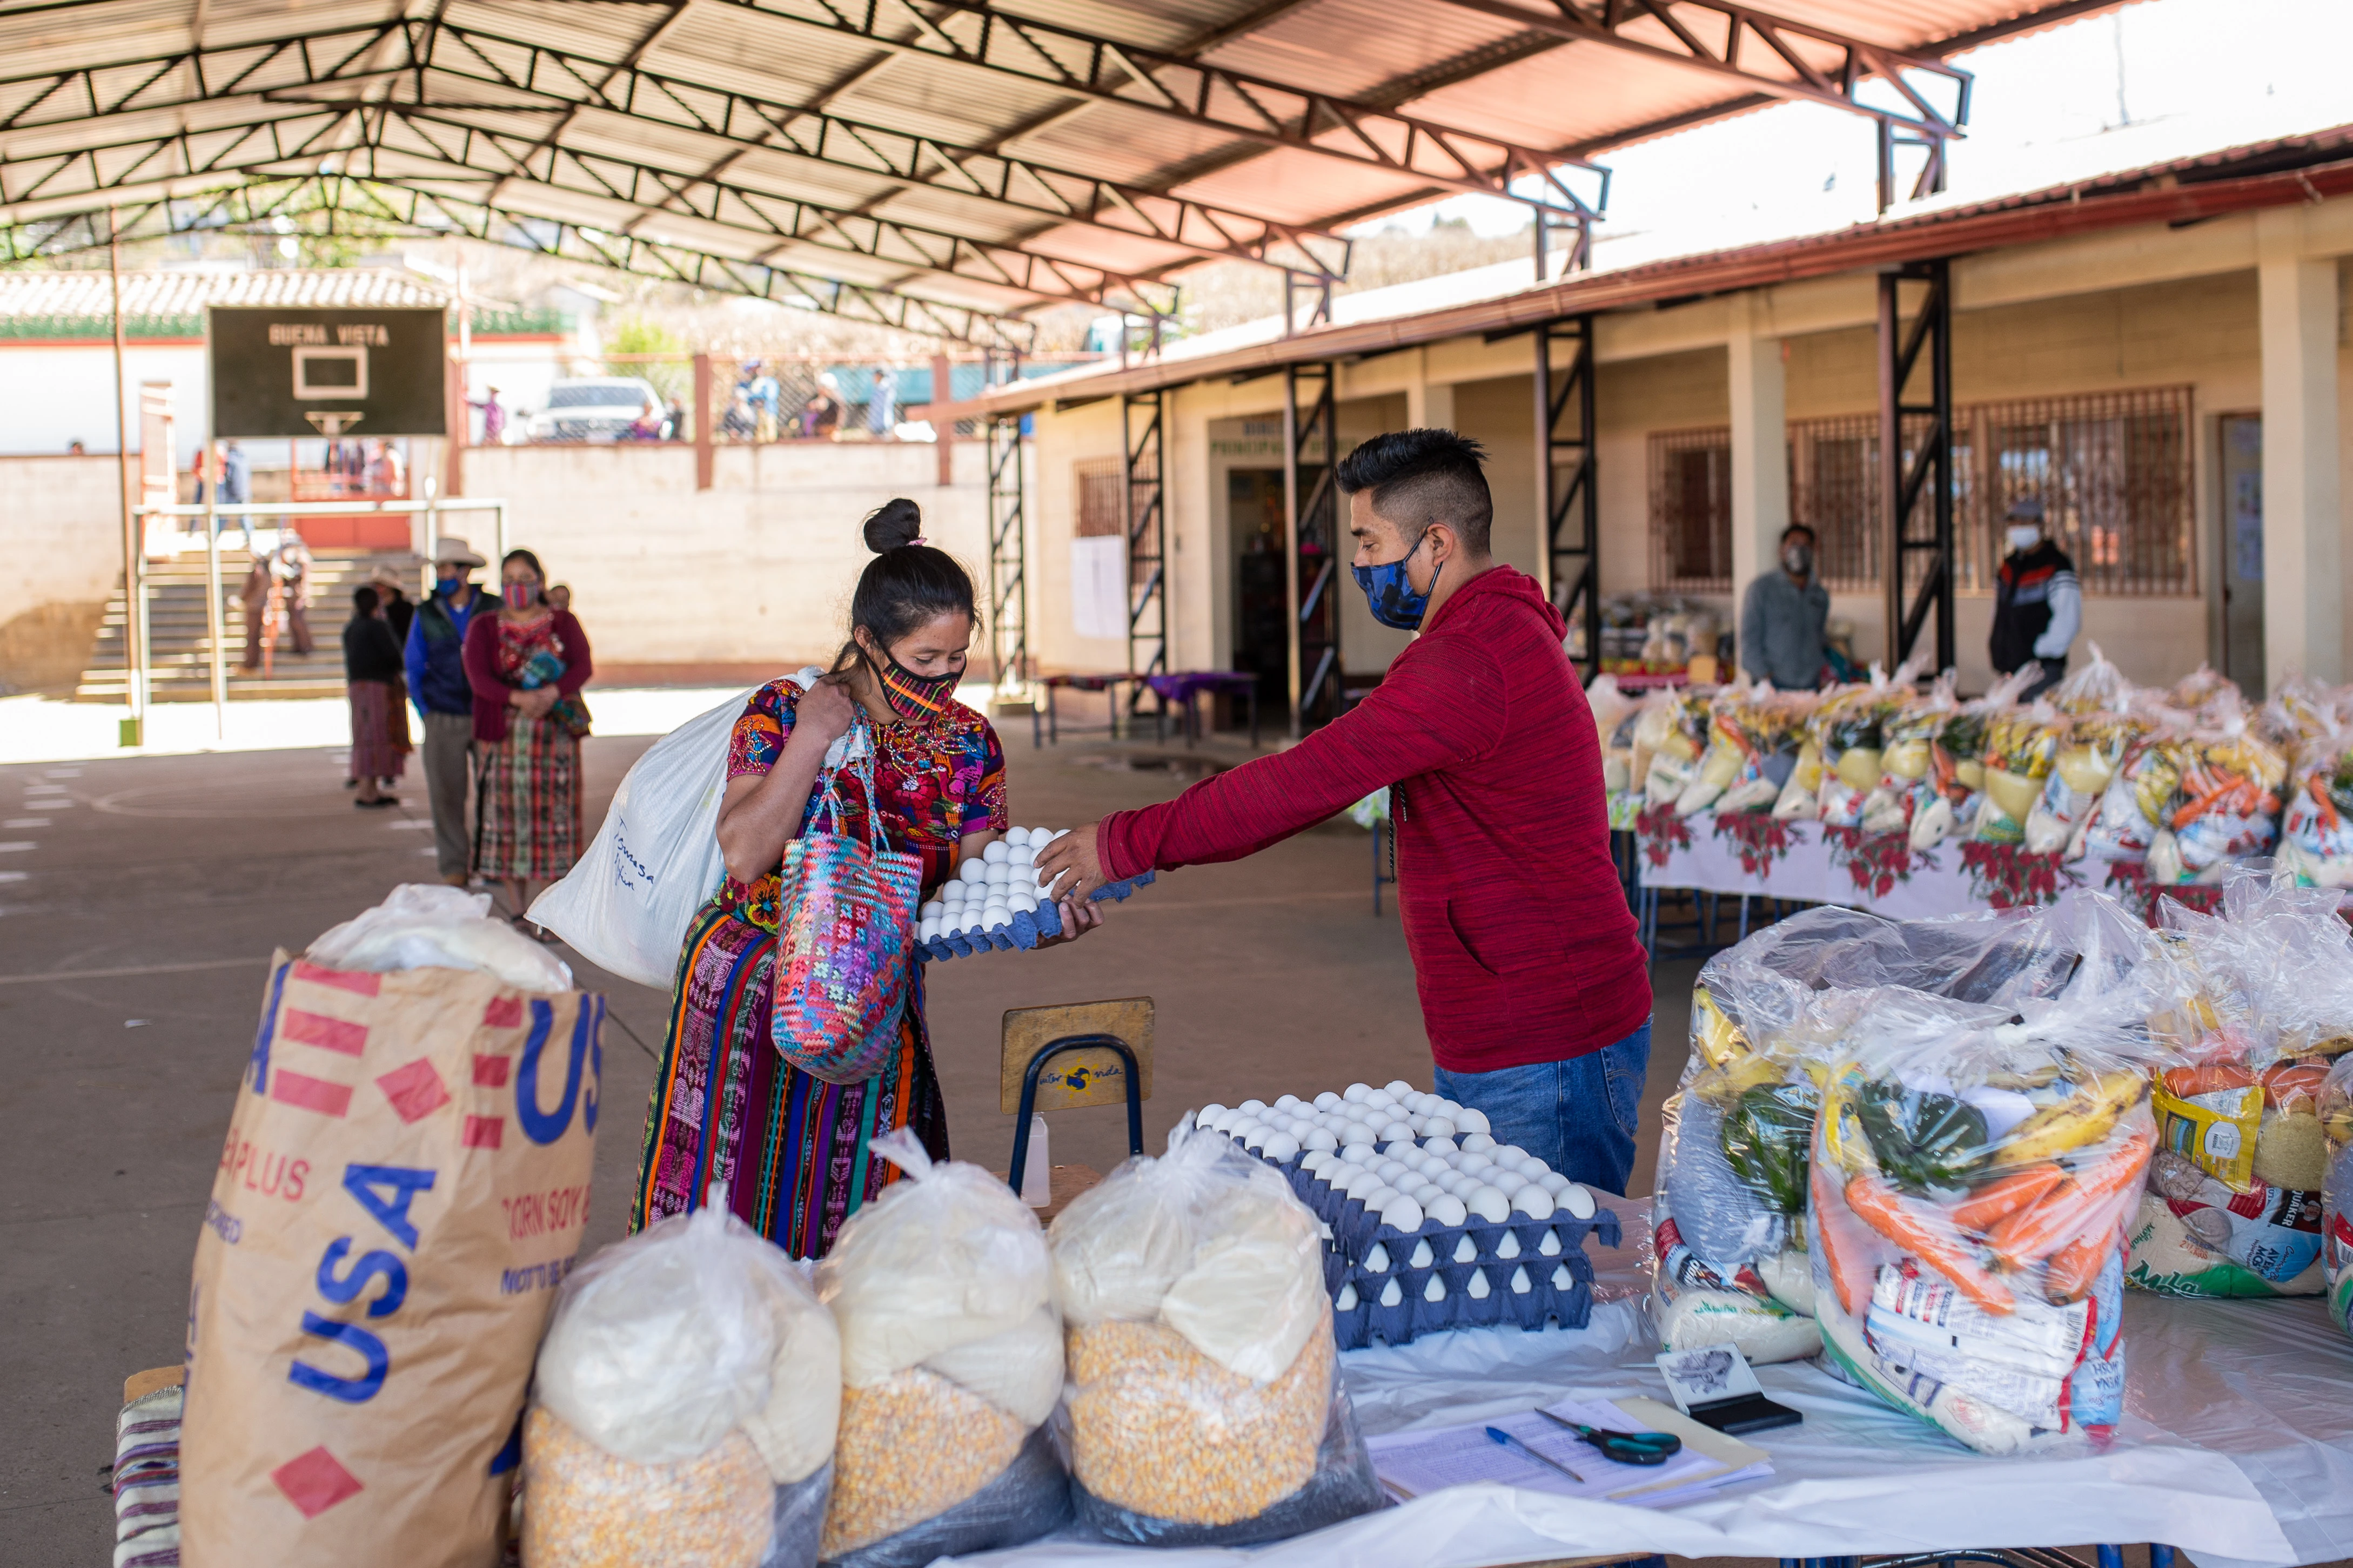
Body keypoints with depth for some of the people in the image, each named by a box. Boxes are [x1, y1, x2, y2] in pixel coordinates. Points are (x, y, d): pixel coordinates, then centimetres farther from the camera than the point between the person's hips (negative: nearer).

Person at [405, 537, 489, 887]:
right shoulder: (426, 615, 6)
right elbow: (413, 667, 14)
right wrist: (425, 712, 5)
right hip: (443, 718, 1)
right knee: (445, 793, -2)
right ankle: (453, 866, 7)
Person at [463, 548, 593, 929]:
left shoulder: (562, 622, 9)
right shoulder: (484, 627, 9)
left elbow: (584, 666, -6)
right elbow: (478, 677, -5)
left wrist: (552, 693, -25)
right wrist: (519, 698, -23)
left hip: (555, 732, 0)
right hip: (504, 733, 1)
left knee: (553, 812, -4)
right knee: (509, 812, -1)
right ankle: (517, 913, 6)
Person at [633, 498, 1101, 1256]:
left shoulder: (970, 744, -1)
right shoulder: (782, 712, -11)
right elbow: (744, 854, -22)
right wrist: (811, 741, -23)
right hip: (754, 987, -3)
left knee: (860, 1216, 5)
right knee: (733, 1204, 3)